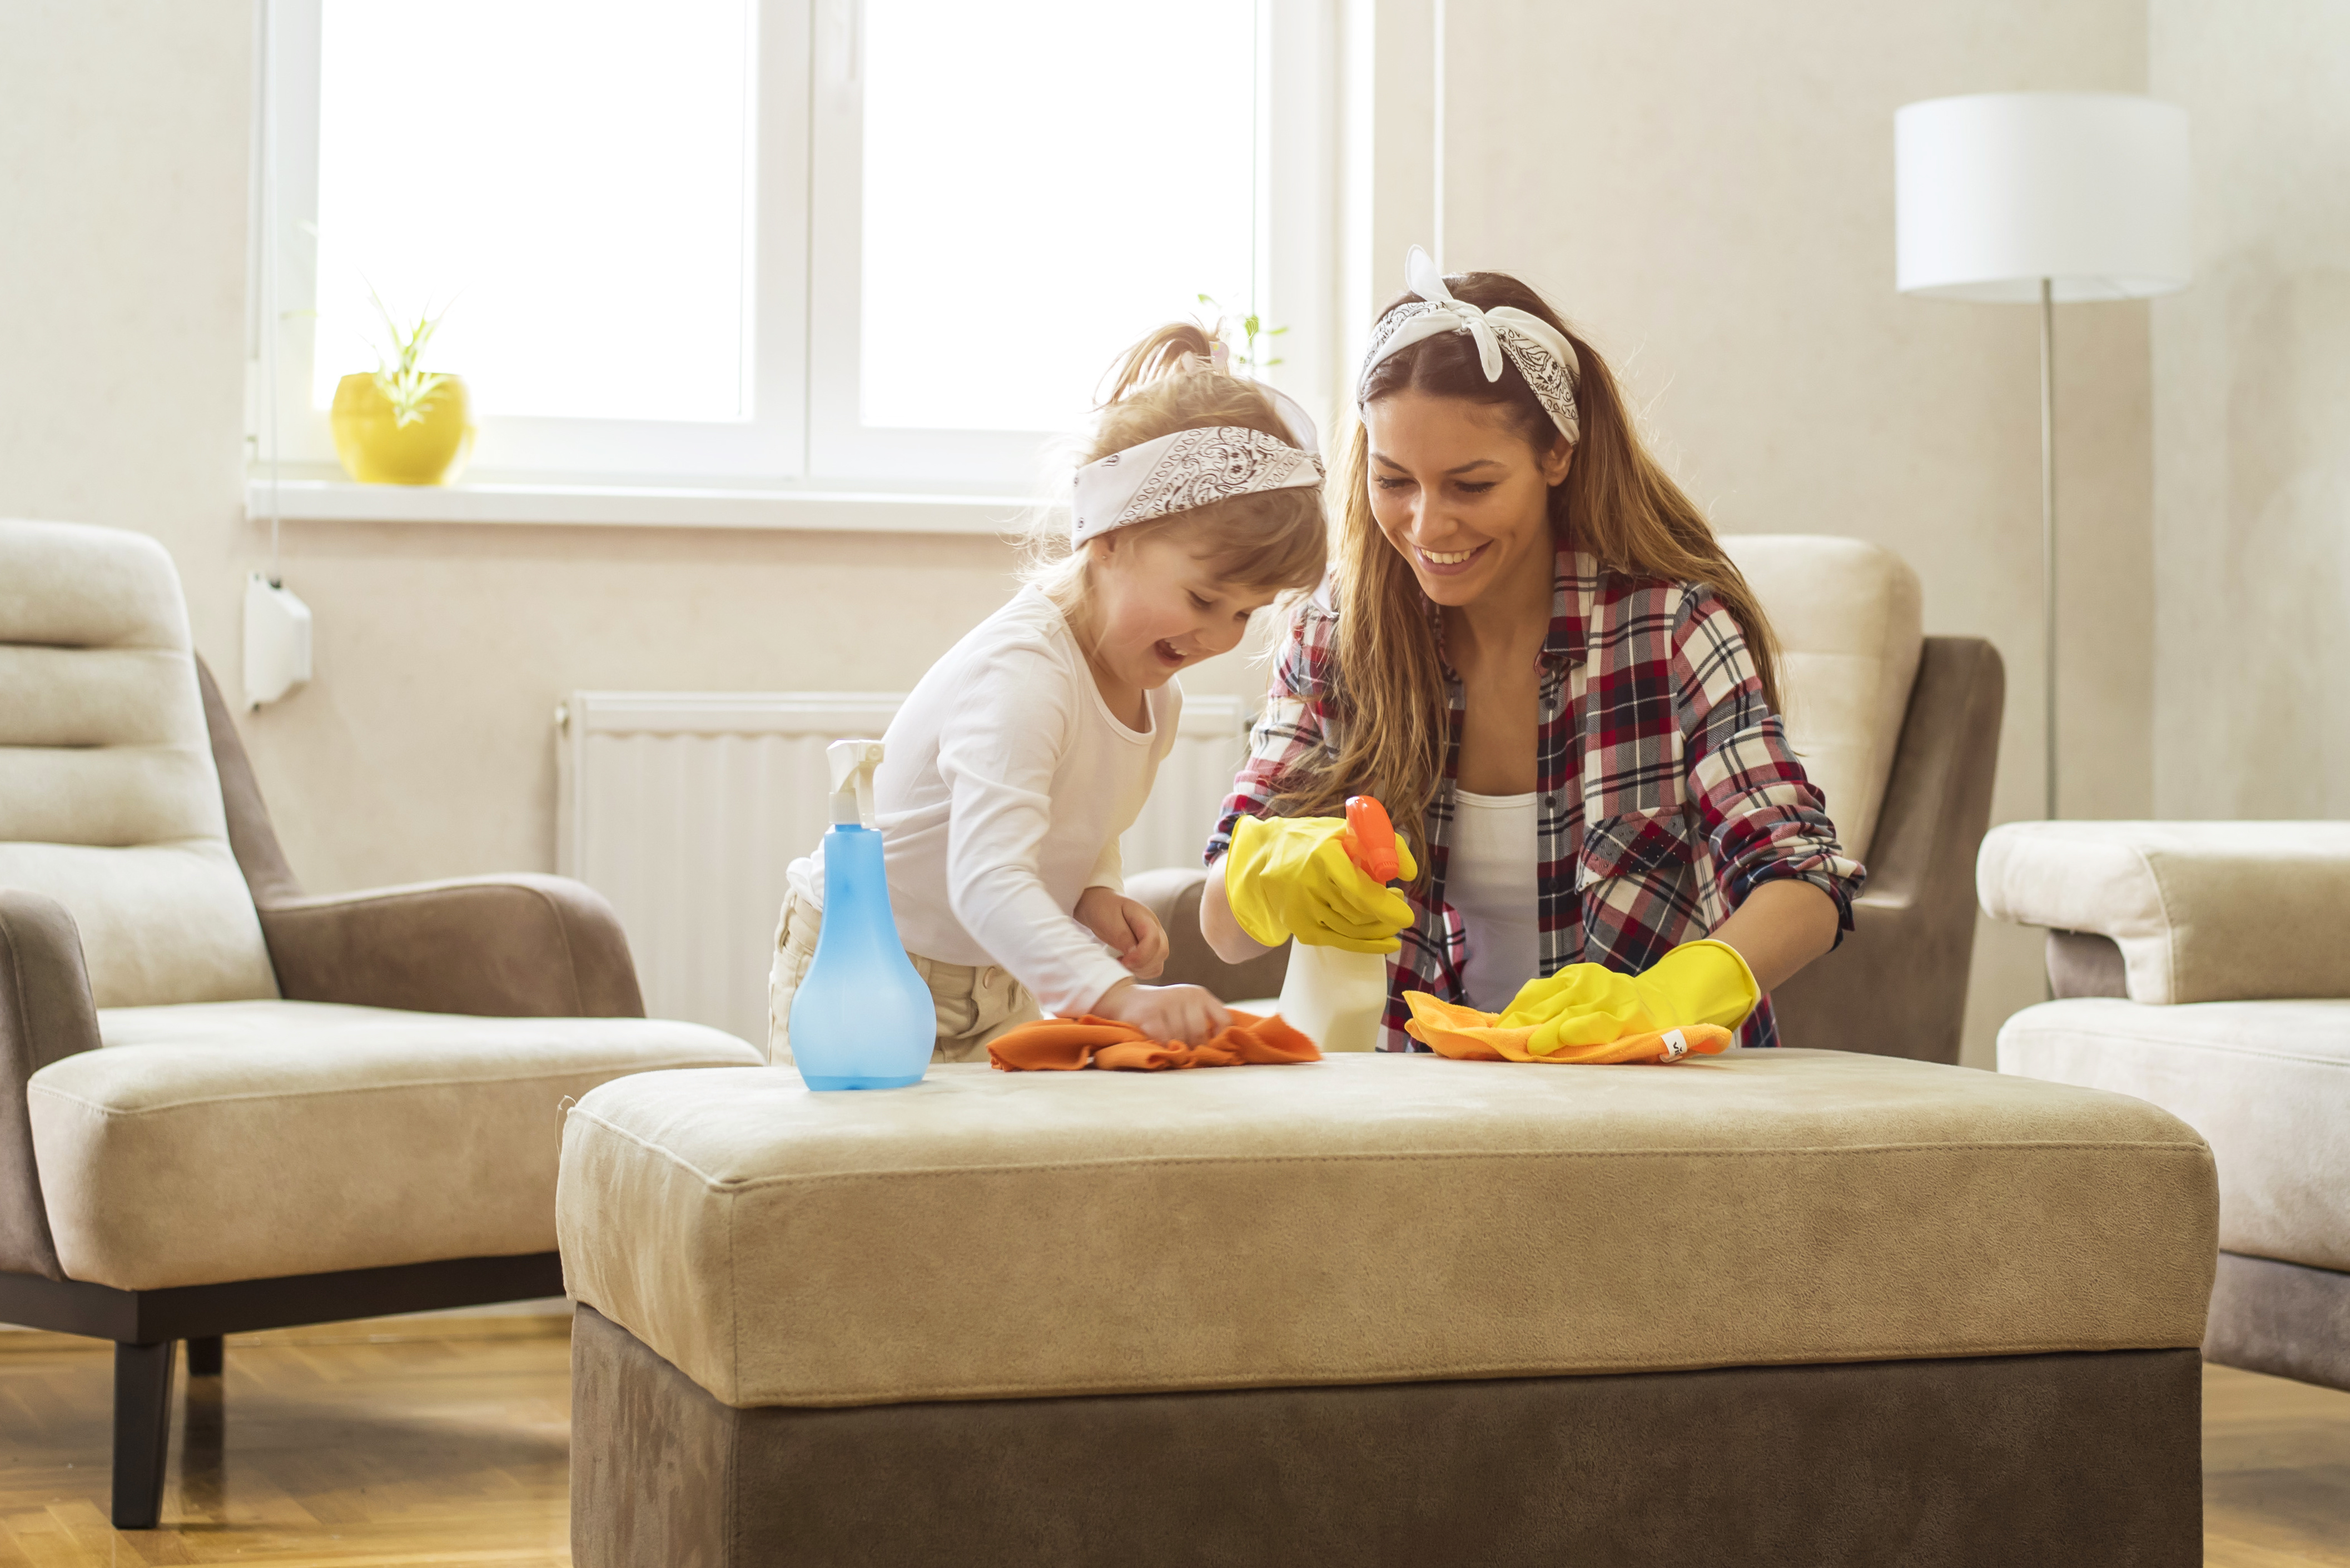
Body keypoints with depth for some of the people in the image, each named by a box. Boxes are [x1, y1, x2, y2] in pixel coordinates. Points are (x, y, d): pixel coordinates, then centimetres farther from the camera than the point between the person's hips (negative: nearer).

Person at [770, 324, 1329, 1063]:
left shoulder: (1153, 689, -2)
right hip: (865, 979, -7)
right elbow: (985, 884, -41)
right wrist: (1117, 994, -52)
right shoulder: (1020, 675, -31)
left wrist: (1094, 897, -10)